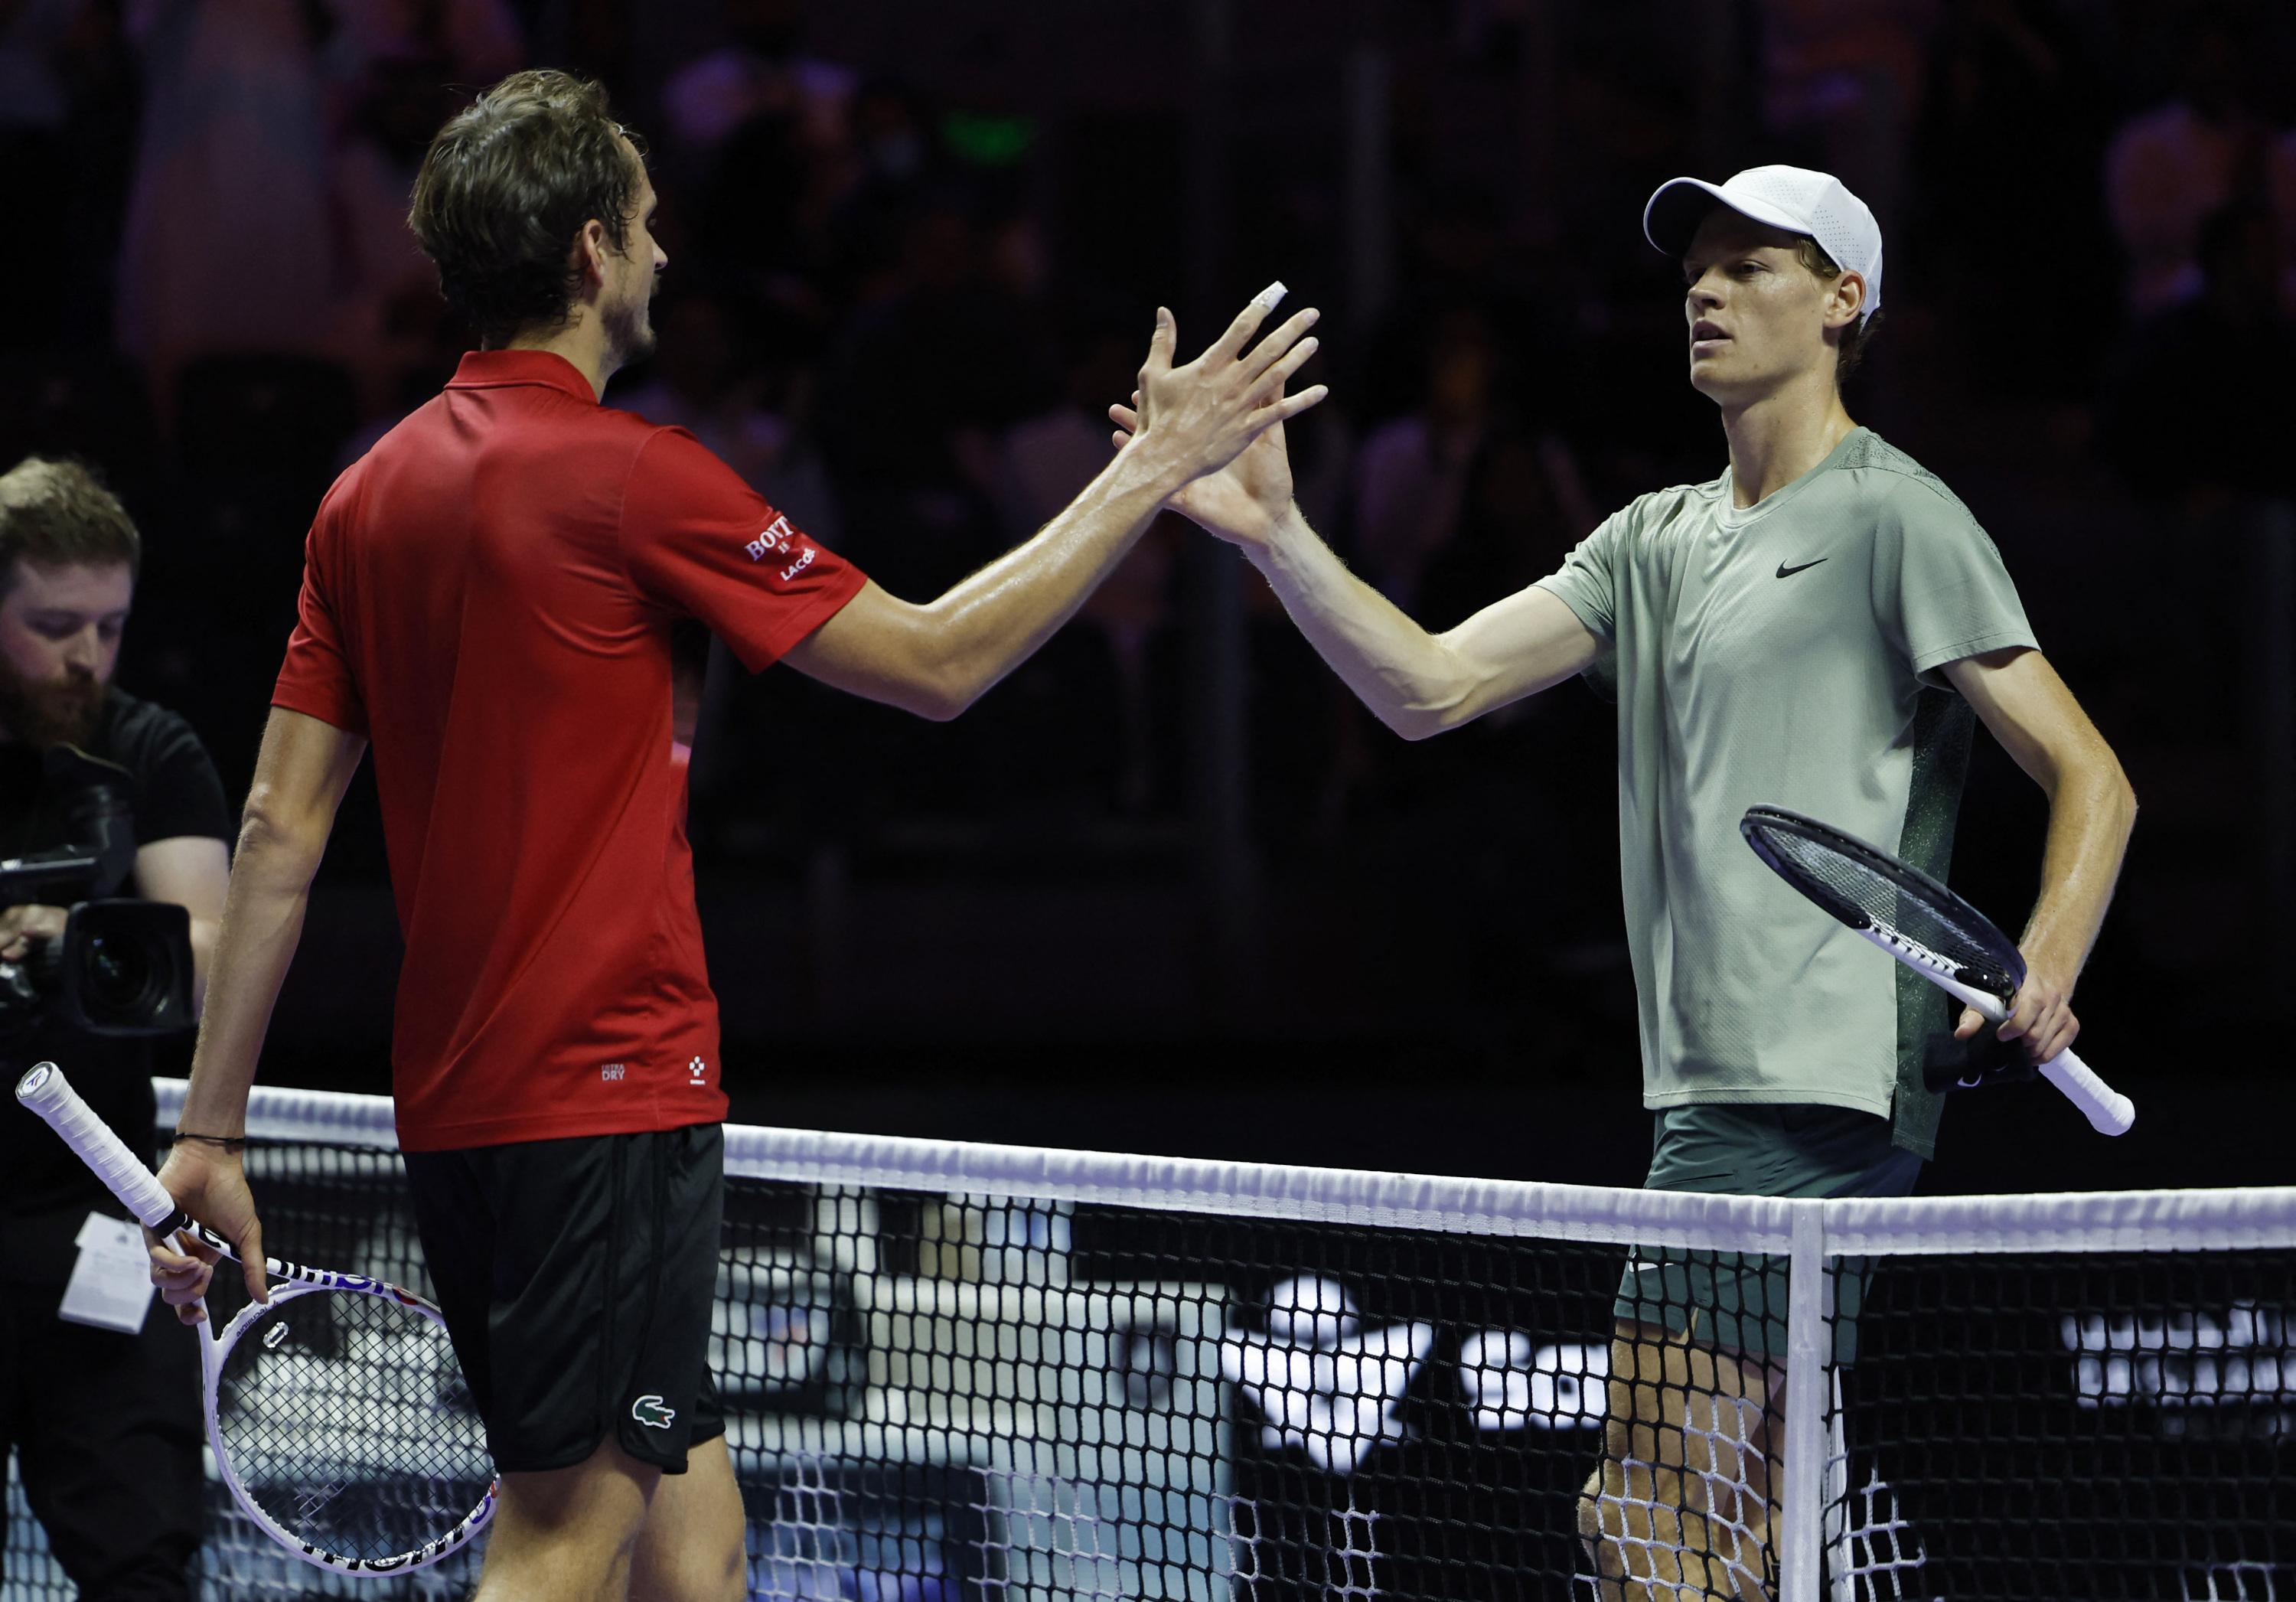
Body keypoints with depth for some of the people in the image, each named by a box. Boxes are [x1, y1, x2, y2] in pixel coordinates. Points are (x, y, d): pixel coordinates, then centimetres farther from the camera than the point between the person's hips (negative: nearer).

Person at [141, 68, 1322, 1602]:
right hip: (610, 1098, -8)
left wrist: (213, 1127, 12)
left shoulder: (370, 495, 9)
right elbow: (938, 664, -7)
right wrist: (1159, 466, 1)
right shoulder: (635, 477, -12)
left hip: (456, 1109, 8)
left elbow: (280, 830, 9)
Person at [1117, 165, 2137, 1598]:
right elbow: (1430, 687, 11)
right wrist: (1277, 535, -3)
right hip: (1713, 1096, 9)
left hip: (1819, 1094, -9)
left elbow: (2092, 779, -7)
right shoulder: (1657, 542, 19)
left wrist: (2044, 974, -24)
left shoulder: (1896, 518, -4)